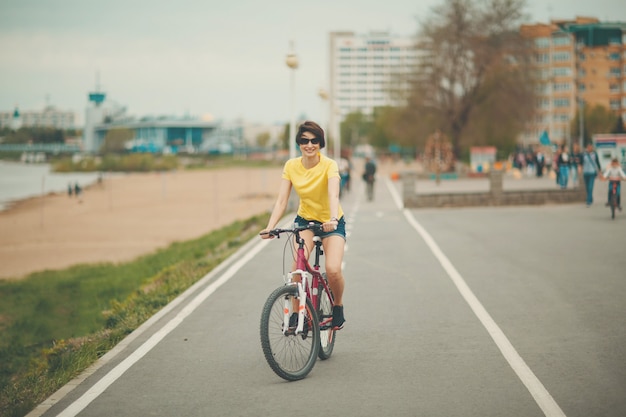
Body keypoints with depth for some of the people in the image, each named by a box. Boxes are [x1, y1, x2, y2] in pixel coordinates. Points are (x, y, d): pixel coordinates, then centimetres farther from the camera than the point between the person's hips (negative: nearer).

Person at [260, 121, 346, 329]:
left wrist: (333, 219, -54)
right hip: (305, 219, 2)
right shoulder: (291, 166, -11)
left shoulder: (329, 165, -20)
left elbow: (333, 195, -36)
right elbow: (281, 200, -17)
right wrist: (270, 227, -31)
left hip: (331, 223, -2)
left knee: (333, 270, -21)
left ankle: (338, 306, 9)